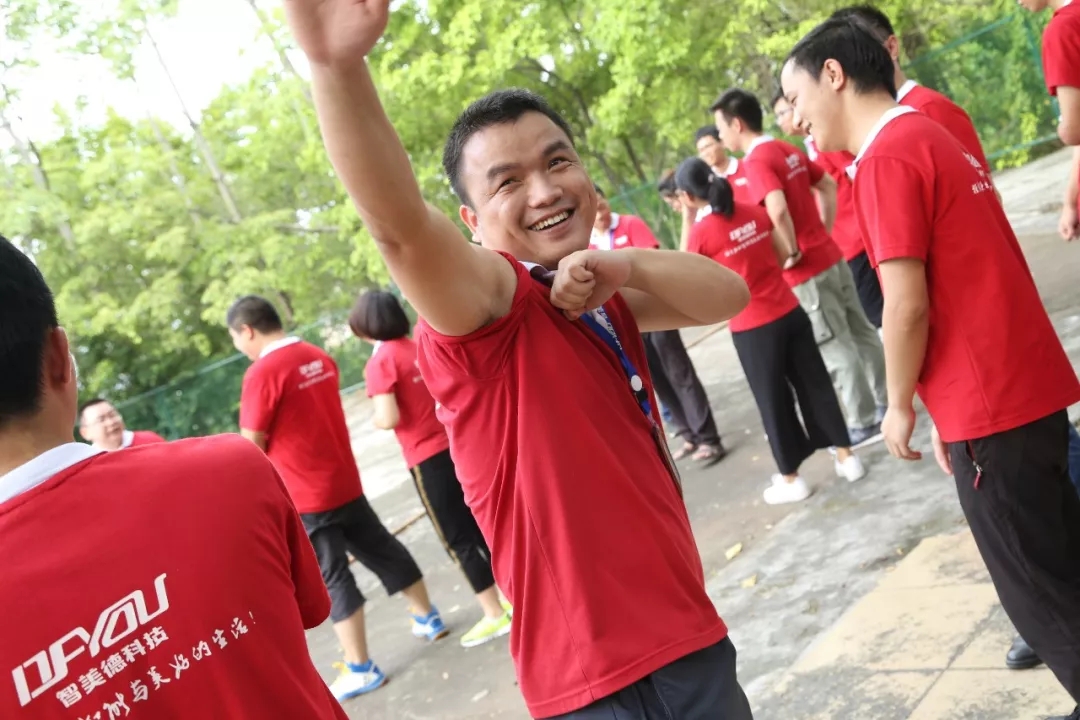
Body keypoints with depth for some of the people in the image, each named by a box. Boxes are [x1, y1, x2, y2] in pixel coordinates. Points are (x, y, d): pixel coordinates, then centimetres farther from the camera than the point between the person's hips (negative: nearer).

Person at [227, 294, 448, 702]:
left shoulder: (262, 373, -18)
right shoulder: (319, 357, 5)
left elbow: (252, 445, -15)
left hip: (305, 496, -7)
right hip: (344, 480, 7)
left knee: (333, 579, 1)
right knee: (380, 549, 20)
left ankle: (360, 670, 8)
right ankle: (428, 619, 35)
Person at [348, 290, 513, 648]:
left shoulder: (379, 363, -13)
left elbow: (389, 419, -20)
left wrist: (376, 419, 0)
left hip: (428, 460, -7)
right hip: (458, 445, 7)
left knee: (459, 541, 4)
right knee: (480, 528, 20)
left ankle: (496, 615, 9)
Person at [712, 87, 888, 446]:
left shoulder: (756, 162, -17)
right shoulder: (788, 150, 9)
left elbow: (778, 210, -33)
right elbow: (829, 187, 20)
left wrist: (791, 253, -19)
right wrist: (824, 233, 17)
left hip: (806, 271, -9)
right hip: (831, 257, 9)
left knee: (836, 348, 2)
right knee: (860, 331, 17)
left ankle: (865, 422, 12)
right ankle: (888, 401, 30)